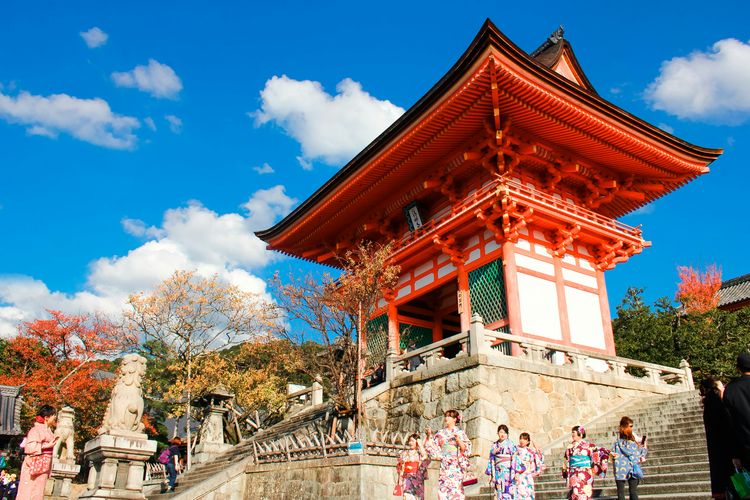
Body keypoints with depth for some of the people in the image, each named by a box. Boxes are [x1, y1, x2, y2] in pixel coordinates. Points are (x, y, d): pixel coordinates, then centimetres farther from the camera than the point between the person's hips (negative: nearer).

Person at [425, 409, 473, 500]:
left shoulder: (460, 433, 5)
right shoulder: (441, 433, 14)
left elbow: (466, 449, 0)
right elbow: (433, 448, 12)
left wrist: (458, 439, -13)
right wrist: (429, 436, 0)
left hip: (456, 466, -3)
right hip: (444, 466, 3)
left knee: (456, 489, -12)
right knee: (443, 489, -6)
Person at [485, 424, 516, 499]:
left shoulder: (511, 444, 4)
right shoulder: (494, 445, 13)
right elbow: (491, 460, 13)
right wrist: (490, 474, 7)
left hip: (508, 471, -3)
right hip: (498, 472, 3)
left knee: (506, 493, -13)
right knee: (499, 493, -1)